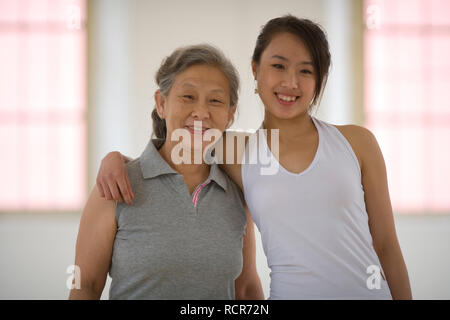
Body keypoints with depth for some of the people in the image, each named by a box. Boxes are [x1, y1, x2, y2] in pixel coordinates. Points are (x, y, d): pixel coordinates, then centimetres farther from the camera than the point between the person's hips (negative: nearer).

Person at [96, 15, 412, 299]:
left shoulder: (356, 142, 1)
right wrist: (116, 158, -5)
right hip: (290, 292, 0)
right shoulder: (237, 152, 1)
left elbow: (386, 245, 5)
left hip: (371, 290, 0)